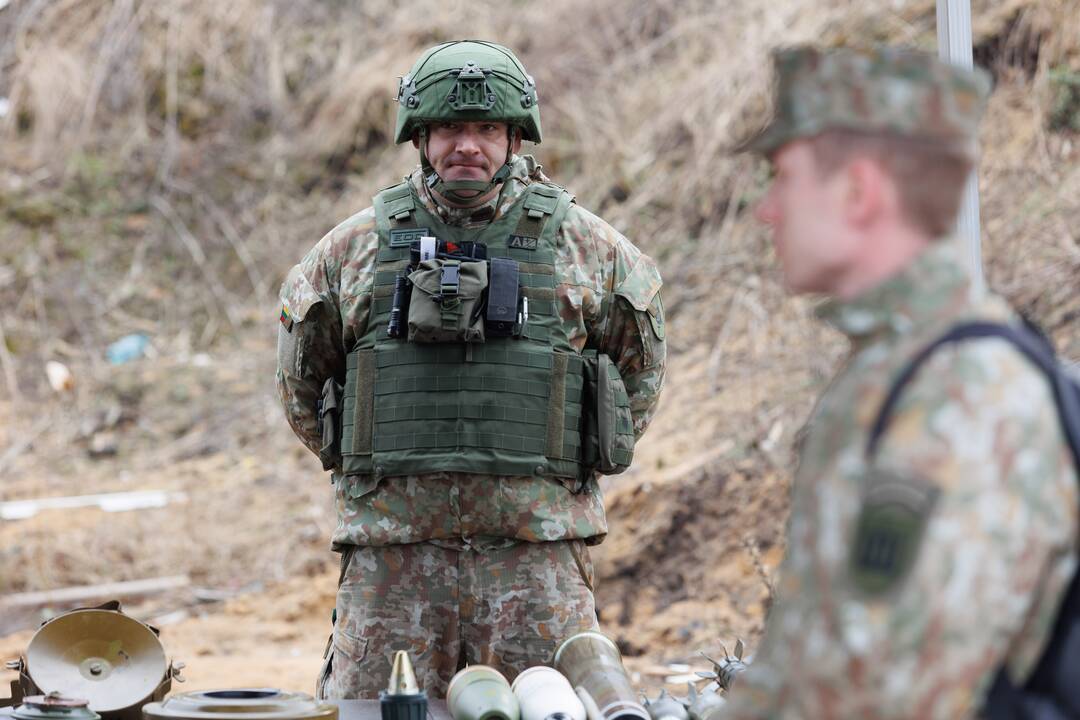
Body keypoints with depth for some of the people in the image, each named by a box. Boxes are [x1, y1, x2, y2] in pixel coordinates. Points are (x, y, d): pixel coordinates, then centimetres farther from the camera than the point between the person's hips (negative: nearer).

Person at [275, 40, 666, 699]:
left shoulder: (581, 242, 7)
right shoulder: (357, 247, 8)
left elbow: (641, 357, 19)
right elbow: (301, 370, 20)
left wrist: (588, 460, 15)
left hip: (537, 547, -1)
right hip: (392, 543, 1)